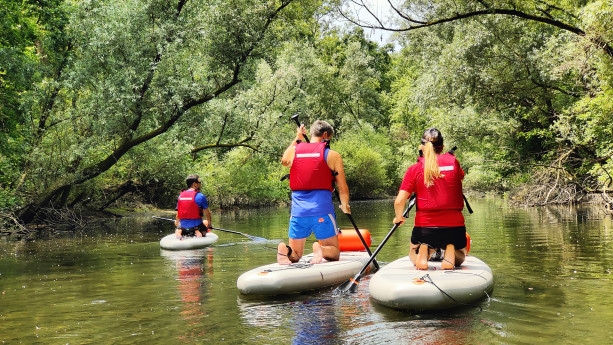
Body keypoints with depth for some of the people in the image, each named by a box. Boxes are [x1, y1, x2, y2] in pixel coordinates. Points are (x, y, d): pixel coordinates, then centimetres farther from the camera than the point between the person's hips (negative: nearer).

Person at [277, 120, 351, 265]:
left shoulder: (293, 151, 8)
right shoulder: (332, 155, 1)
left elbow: (284, 161, 35)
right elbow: (343, 190, 4)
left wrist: (297, 139, 42)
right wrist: (345, 206, 24)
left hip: (298, 210, 3)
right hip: (322, 210, -3)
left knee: (295, 255, 15)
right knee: (334, 253, 11)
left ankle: (285, 250, -19)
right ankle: (320, 249, -22)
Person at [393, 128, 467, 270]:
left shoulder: (414, 169, -3)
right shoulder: (453, 161, 1)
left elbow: (399, 201, -9)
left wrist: (398, 218, 10)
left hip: (424, 228, -1)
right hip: (455, 226, 1)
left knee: (413, 257, 30)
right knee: (459, 259, 31)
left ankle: (422, 251, -6)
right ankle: (450, 250, -4)